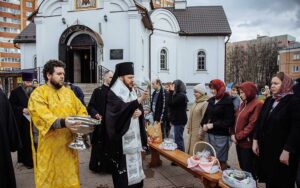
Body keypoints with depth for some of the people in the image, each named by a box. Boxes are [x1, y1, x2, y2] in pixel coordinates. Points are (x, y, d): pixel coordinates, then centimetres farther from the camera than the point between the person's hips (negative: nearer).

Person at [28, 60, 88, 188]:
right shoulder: (38, 93, -7)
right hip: (49, 147, -4)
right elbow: (42, 116, -21)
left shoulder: (68, 92, 11)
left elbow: (81, 110, 11)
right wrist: (62, 122, -37)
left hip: (68, 144, 5)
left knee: (69, 178, 12)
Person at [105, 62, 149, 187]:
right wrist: (139, 100, -33)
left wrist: (139, 112, -10)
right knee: (124, 169, -1)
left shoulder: (132, 92, 13)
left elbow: (139, 109, 14)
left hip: (134, 137, 7)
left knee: (134, 165, 13)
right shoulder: (113, 94, -9)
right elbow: (122, 109, -25)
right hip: (122, 139, -7)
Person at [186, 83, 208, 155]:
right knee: (190, 148, 14)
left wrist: (201, 132, -18)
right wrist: (189, 127, 14)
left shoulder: (205, 103, -16)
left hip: (198, 131, -8)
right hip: (192, 130, 8)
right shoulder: (196, 102, 10)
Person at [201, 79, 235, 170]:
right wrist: (204, 124, -3)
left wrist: (213, 125, -17)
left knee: (221, 160, 2)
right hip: (210, 134, 6)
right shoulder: (212, 100, 10)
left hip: (221, 135, -6)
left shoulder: (227, 102, -10)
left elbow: (229, 121, -14)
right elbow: (206, 115, 16)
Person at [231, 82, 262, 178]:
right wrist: (233, 134, 1)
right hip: (239, 142, 8)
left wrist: (238, 136, -15)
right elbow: (237, 120, 15)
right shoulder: (243, 104, 14)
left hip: (248, 143, -8)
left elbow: (252, 125, -20)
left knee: (248, 170, 4)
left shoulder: (257, 104, -14)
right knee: (243, 168, 18)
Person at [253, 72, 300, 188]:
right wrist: (255, 140, 5)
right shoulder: (269, 100, 9)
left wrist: (287, 151, -18)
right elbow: (260, 121, 11)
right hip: (266, 149, 6)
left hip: (282, 150, -5)